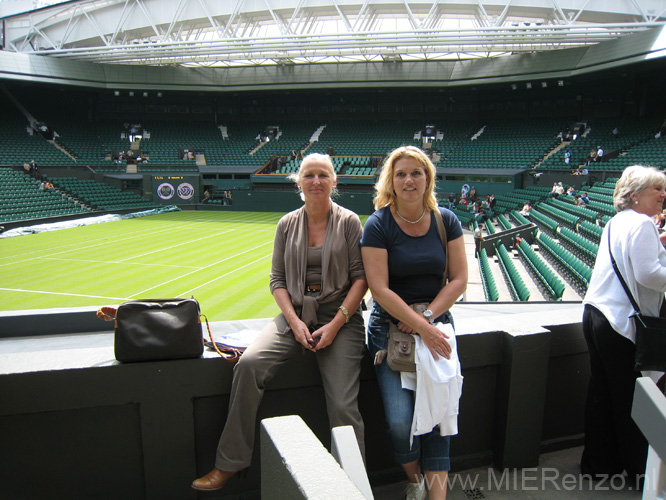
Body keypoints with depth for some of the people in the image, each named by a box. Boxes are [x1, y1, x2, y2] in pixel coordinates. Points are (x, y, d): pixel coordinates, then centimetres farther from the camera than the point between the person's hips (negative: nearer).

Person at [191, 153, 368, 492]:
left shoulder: (349, 222, 0)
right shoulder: (287, 224, 8)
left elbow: (361, 277, -3)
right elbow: (277, 279, 8)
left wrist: (336, 324, -12)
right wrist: (294, 321, -7)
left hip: (339, 316, -2)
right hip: (295, 314, 3)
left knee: (343, 406, -12)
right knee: (249, 364, -20)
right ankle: (231, 462, -4)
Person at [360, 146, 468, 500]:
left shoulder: (446, 221, 3)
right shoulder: (378, 225, -8)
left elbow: (459, 279, 1)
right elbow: (379, 288, -13)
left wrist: (428, 317, -12)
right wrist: (421, 327, -18)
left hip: (436, 322, 3)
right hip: (390, 325, -2)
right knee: (400, 422, -10)